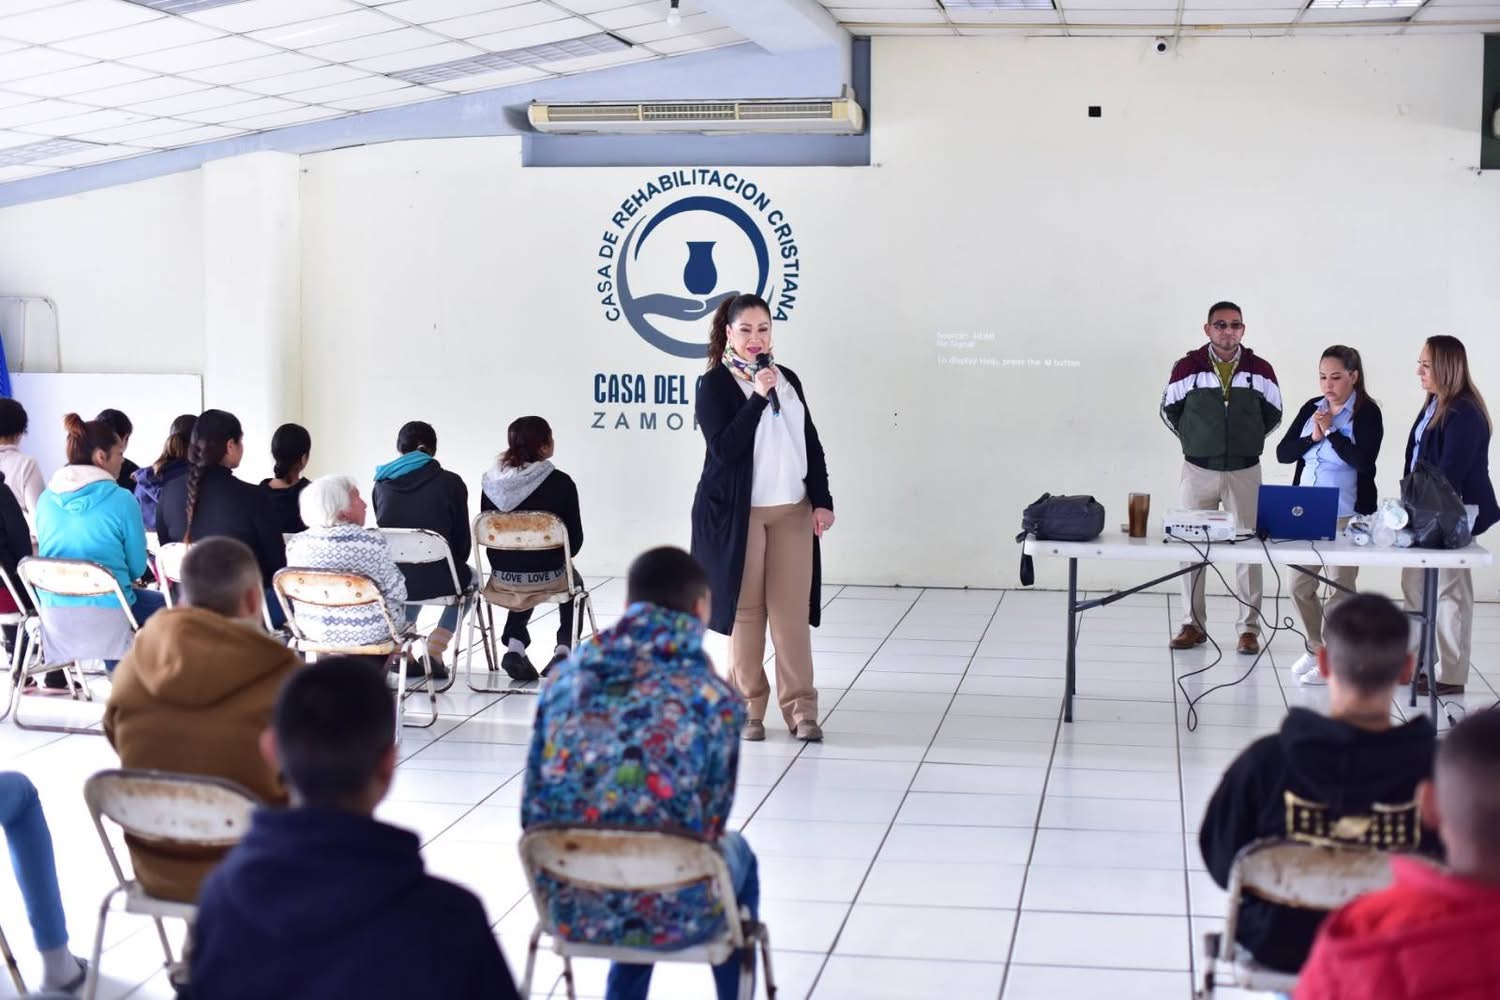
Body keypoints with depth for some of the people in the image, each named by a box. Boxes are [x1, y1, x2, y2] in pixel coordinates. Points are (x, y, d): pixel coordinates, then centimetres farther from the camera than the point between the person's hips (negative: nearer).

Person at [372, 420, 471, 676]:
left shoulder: (382, 484, 7)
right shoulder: (450, 482, -3)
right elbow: (462, 542, 1)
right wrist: (452, 567, 22)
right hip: (435, 582, -4)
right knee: (467, 575, 32)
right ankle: (435, 648, 17)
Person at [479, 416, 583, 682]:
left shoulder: (492, 482, -7)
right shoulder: (560, 483, -17)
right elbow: (575, 539, -10)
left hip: (502, 577, 3)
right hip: (547, 577, -3)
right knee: (574, 582, 33)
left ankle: (515, 645, 19)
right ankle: (563, 649, 16)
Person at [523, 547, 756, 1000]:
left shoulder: (566, 679, -2)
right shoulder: (714, 700, -12)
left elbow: (533, 811, 2)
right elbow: (710, 824, -5)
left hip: (569, 911, 4)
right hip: (670, 917, -3)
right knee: (736, 853, 32)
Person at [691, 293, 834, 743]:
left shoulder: (787, 379, 12)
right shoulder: (714, 385, -4)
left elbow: (811, 443, 15)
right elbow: (723, 447, -16)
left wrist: (822, 500, 8)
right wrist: (758, 397, -21)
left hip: (793, 511, 4)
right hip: (738, 512, -4)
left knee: (793, 609, 1)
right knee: (746, 609, 3)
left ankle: (800, 706, 5)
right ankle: (748, 706, 12)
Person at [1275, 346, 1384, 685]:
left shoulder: (1367, 413, -6)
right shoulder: (1311, 408, 9)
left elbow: (1363, 460, -18)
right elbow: (1283, 453, 5)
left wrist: (1331, 432, -16)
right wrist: (1312, 438, -11)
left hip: (1346, 516, -6)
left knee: (1339, 588, -1)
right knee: (1300, 585, 11)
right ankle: (1315, 648, 28)